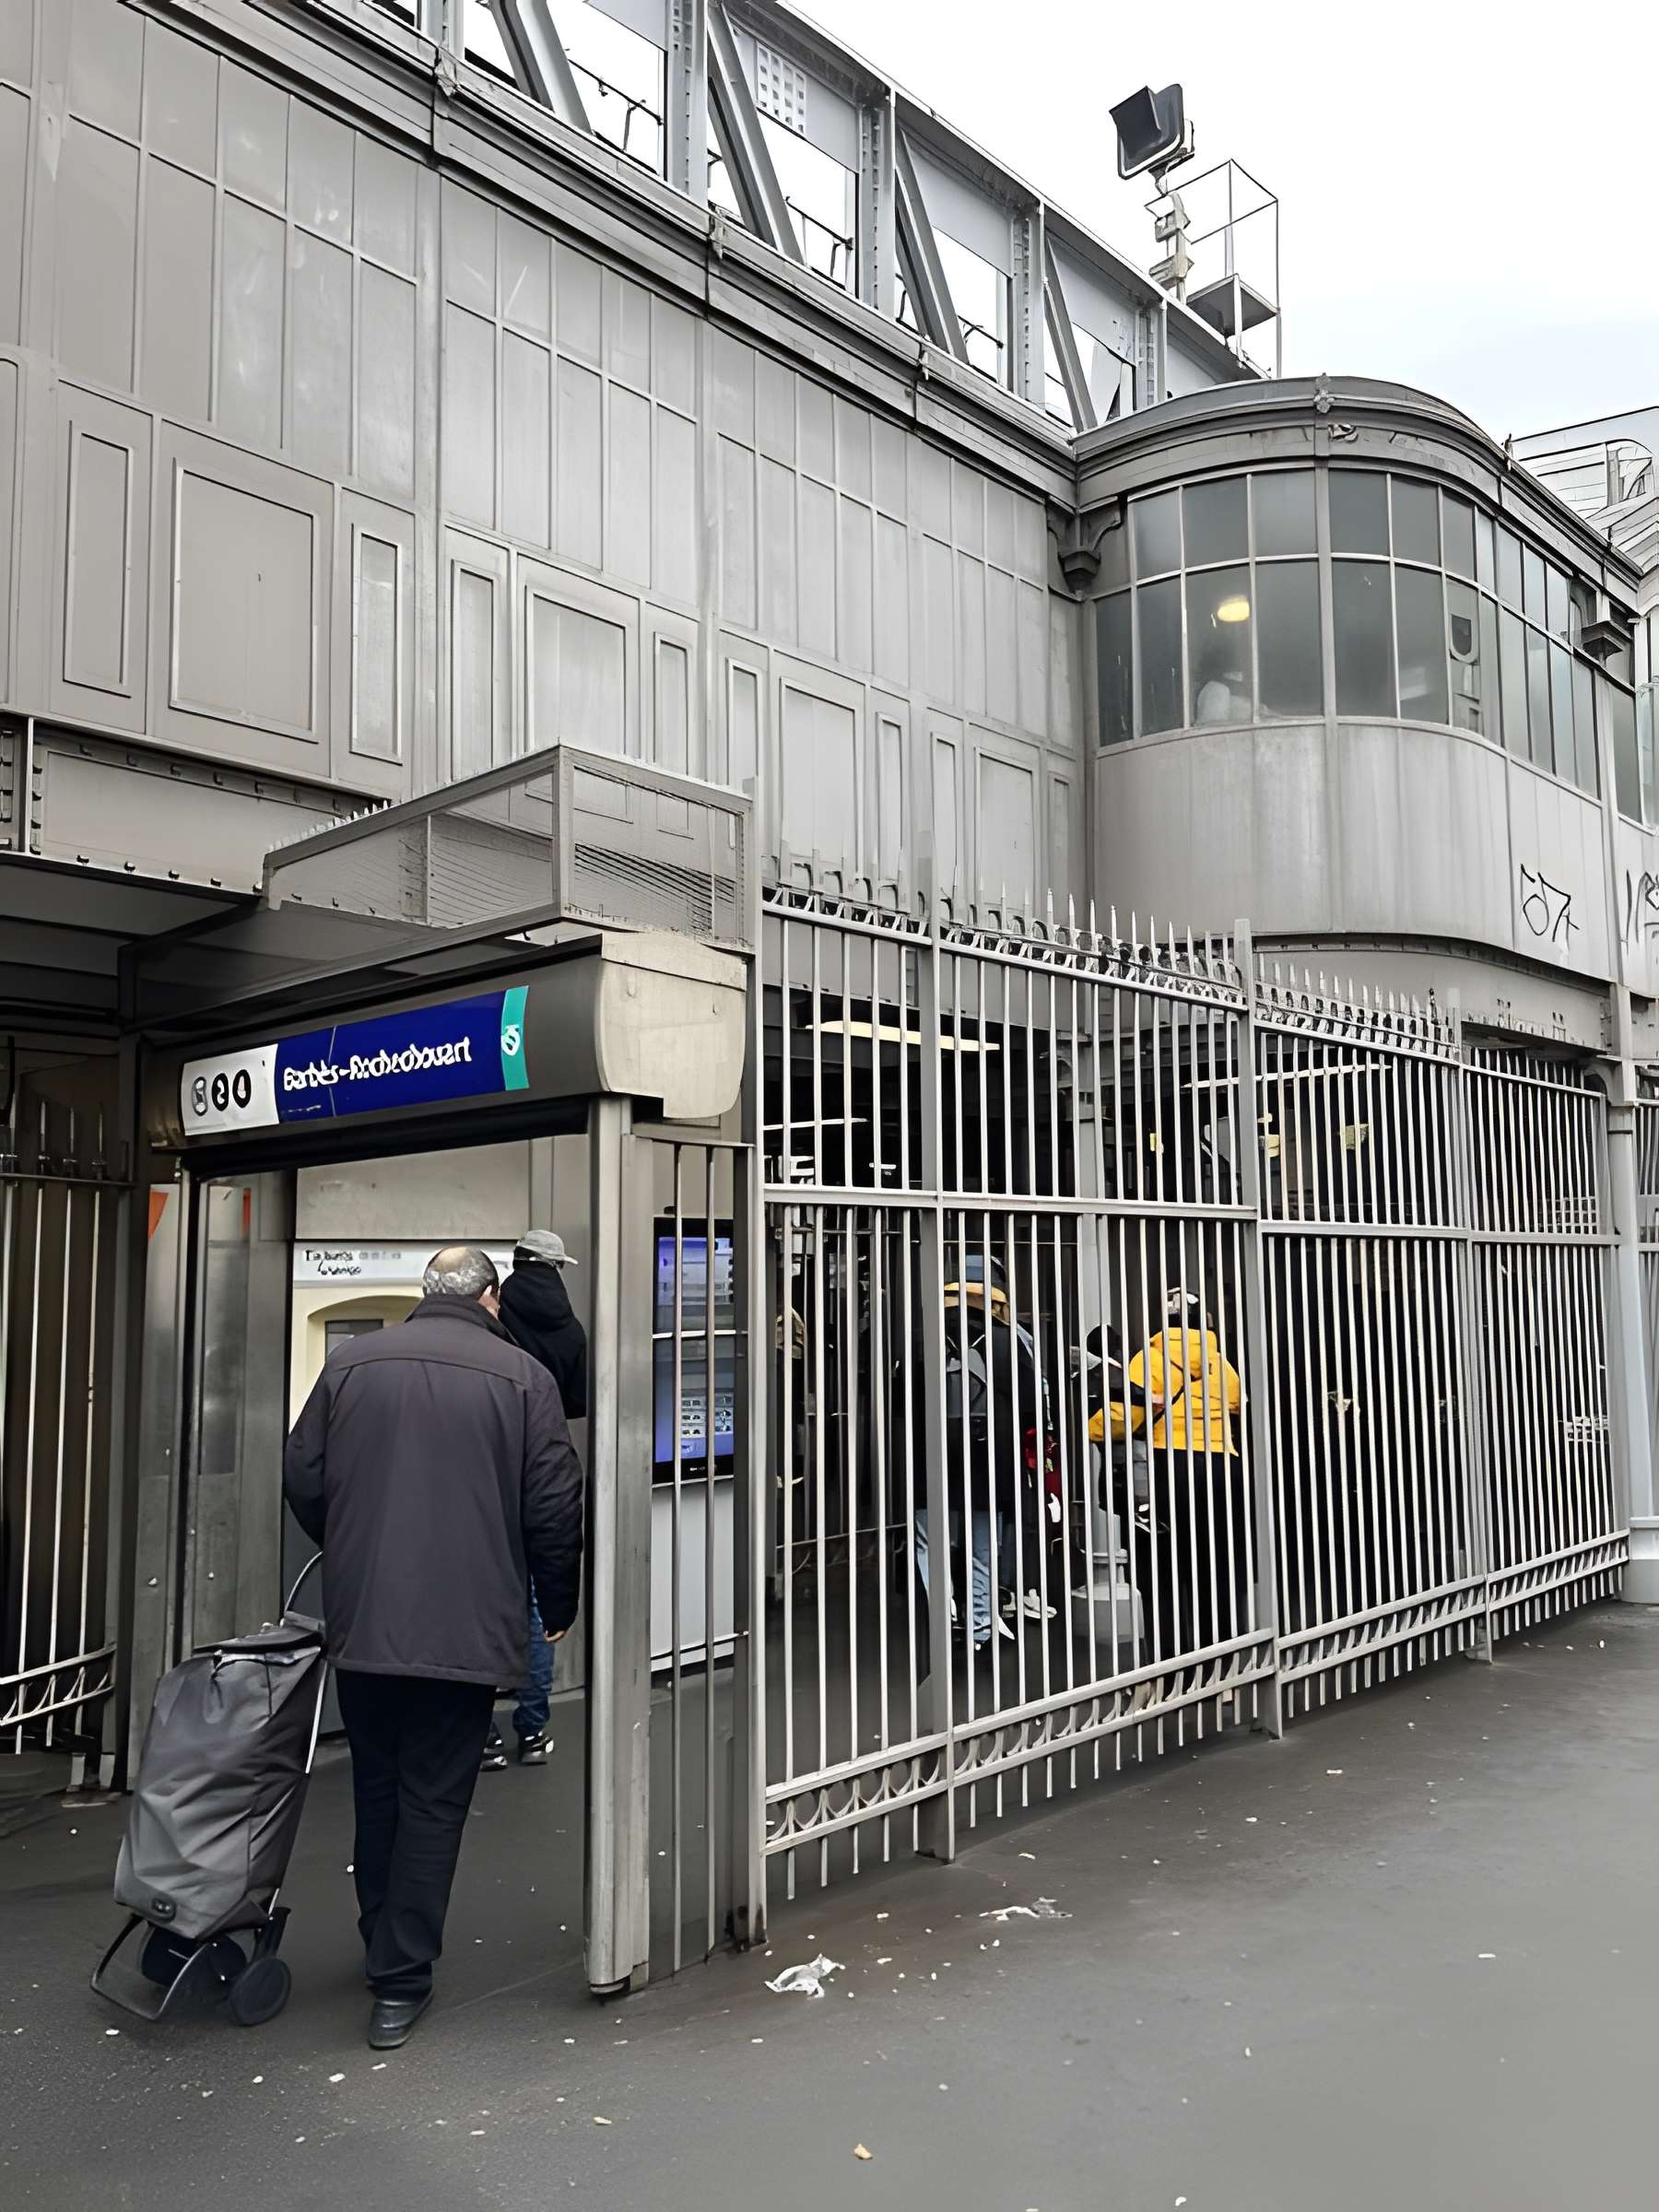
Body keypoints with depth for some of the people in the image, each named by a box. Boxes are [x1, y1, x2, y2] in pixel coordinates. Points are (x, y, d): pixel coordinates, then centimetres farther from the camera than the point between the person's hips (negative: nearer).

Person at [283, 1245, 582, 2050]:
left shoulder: (349, 1363, 1)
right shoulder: (520, 1375, -6)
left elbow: (303, 1479, 6)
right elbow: (556, 1505, -6)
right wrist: (557, 1605, 8)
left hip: (360, 1622, 3)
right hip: (466, 1630, -3)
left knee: (376, 1793, 19)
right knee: (434, 1802, 7)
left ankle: (383, 1949, 34)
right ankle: (401, 1980, 11)